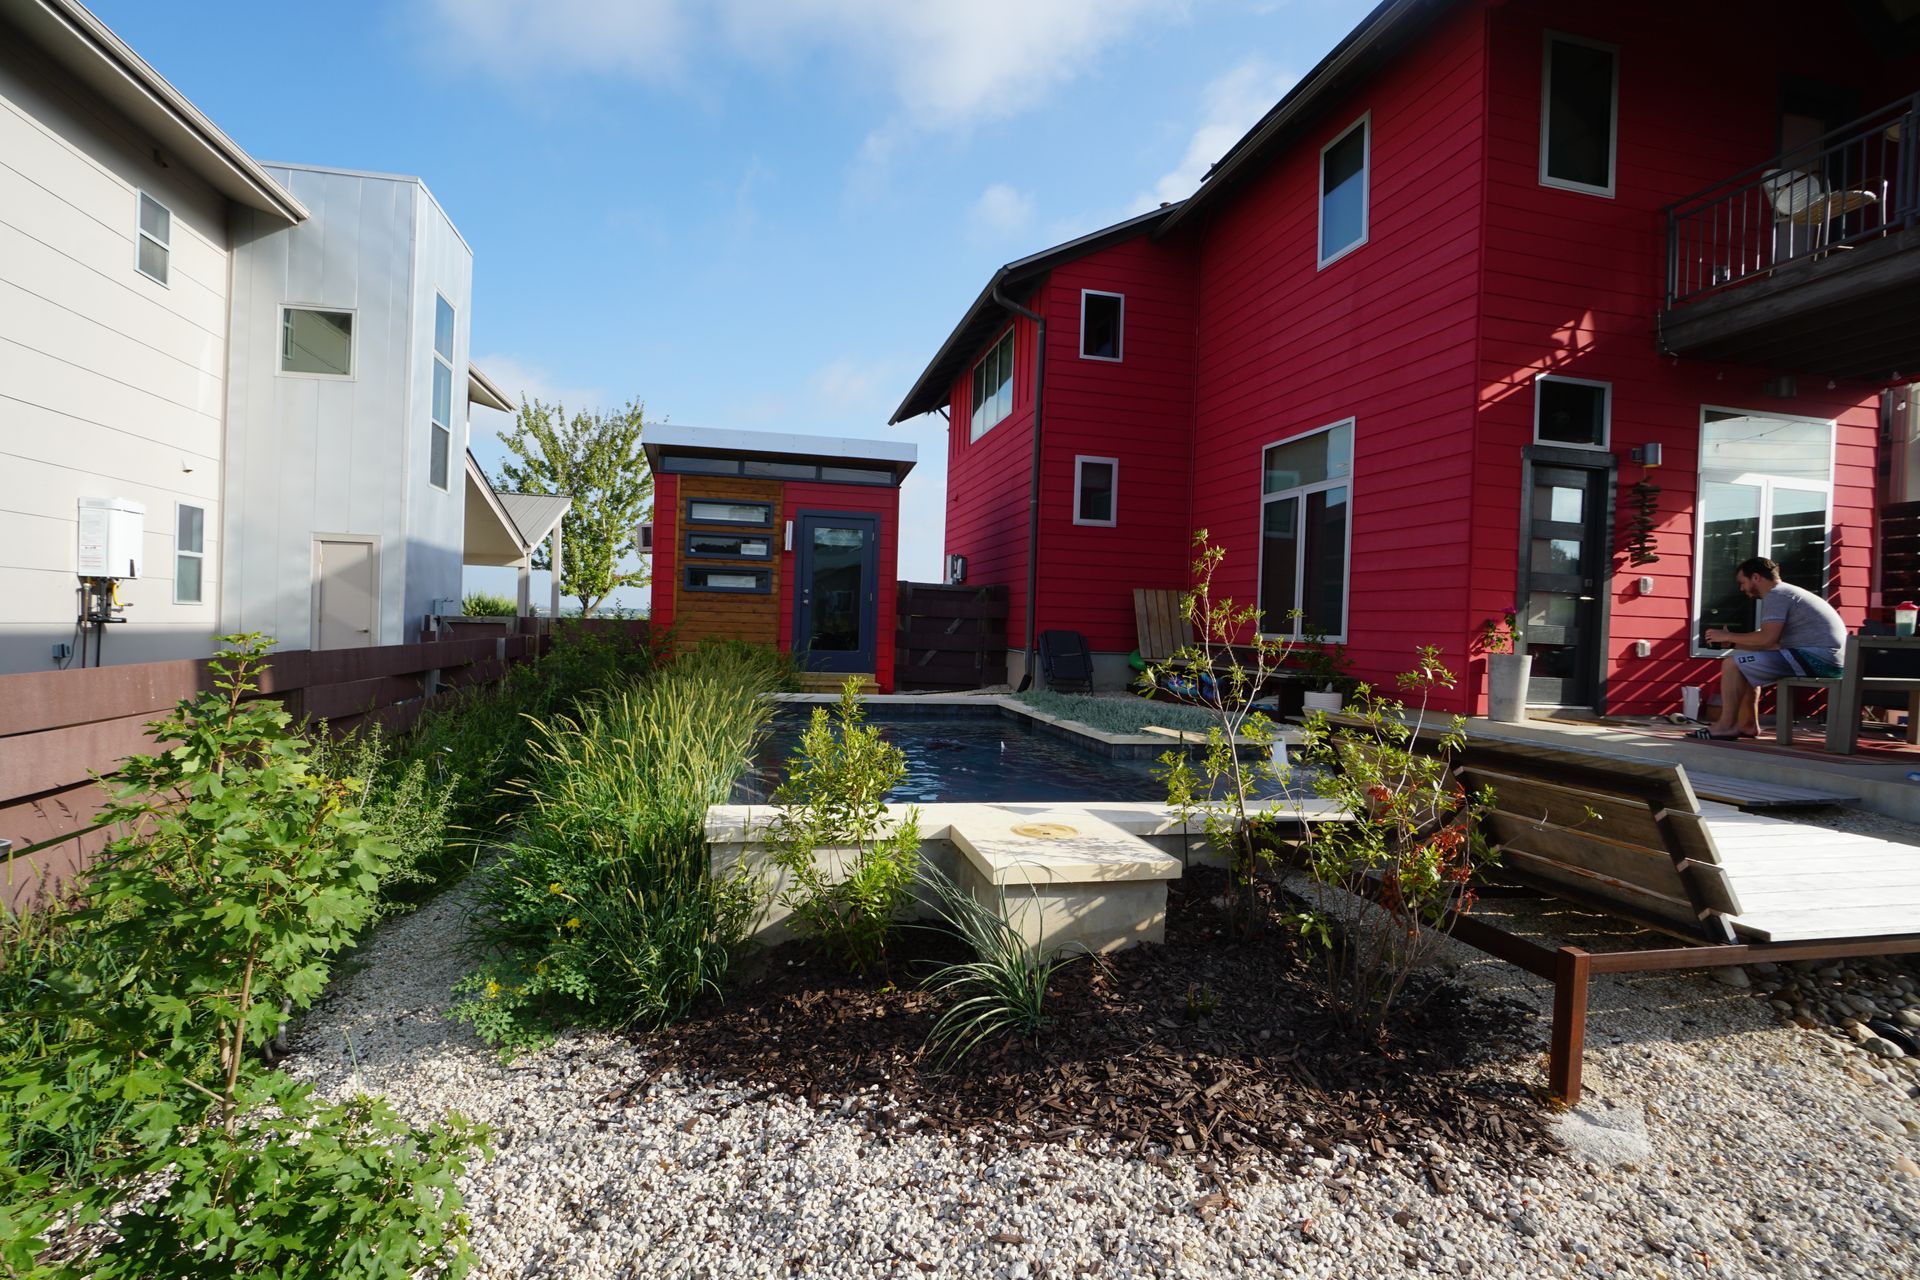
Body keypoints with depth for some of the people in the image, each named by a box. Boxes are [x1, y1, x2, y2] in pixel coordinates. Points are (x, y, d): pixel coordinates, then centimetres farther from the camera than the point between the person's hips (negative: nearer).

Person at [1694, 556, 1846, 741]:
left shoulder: (1775, 594, -9)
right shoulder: (1785, 592, 23)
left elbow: (1767, 638, -21)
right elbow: (1773, 639, 16)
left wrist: (1728, 636, -9)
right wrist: (1733, 638, 9)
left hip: (1816, 658, -11)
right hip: (1829, 658, 11)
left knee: (1732, 664, -13)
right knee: (1746, 668, 21)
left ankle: (1726, 725, -10)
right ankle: (1747, 724, 15)